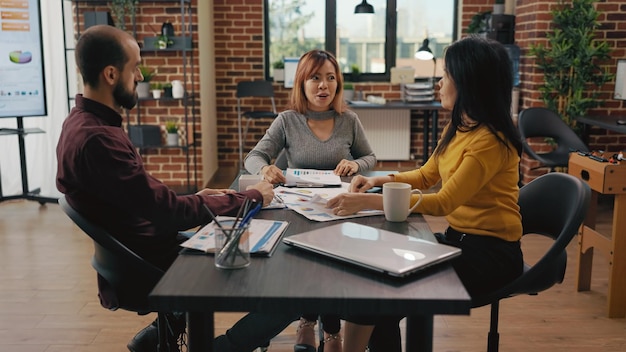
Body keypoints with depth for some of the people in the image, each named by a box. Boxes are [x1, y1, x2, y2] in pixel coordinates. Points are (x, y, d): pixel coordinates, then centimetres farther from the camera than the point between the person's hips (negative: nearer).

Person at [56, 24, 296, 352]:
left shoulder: (83, 122, 6)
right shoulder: (97, 139, -26)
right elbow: (166, 212, -23)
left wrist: (194, 199, 5)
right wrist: (250, 197, -12)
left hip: (138, 256, 10)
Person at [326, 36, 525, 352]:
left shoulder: (490, 141, -21)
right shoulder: (457, 127, 7)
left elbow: (443, 202, -26)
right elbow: (426, 176, 17)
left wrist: (368, 202, -28)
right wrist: (379, 181, 0)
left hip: (491, 254, -8)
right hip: (458, 238, 8)